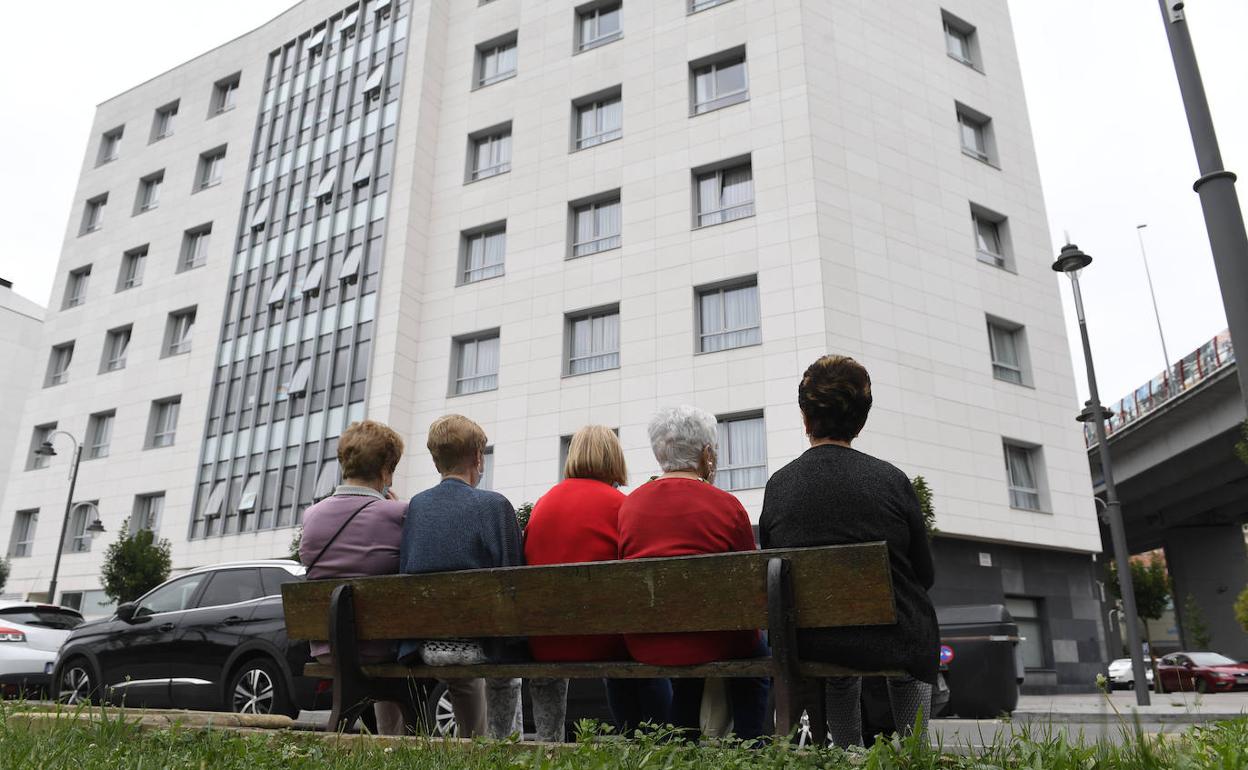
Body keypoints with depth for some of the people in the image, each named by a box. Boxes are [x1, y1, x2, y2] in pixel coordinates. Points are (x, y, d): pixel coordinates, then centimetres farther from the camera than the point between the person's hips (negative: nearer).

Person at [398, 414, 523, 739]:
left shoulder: (416, 505, 2)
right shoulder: (494, 505, -11)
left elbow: (404, 571, 7)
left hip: (422, 645, 4)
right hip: (476, 640, -4)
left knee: (464, 675, 35)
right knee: (505, 676, 29)